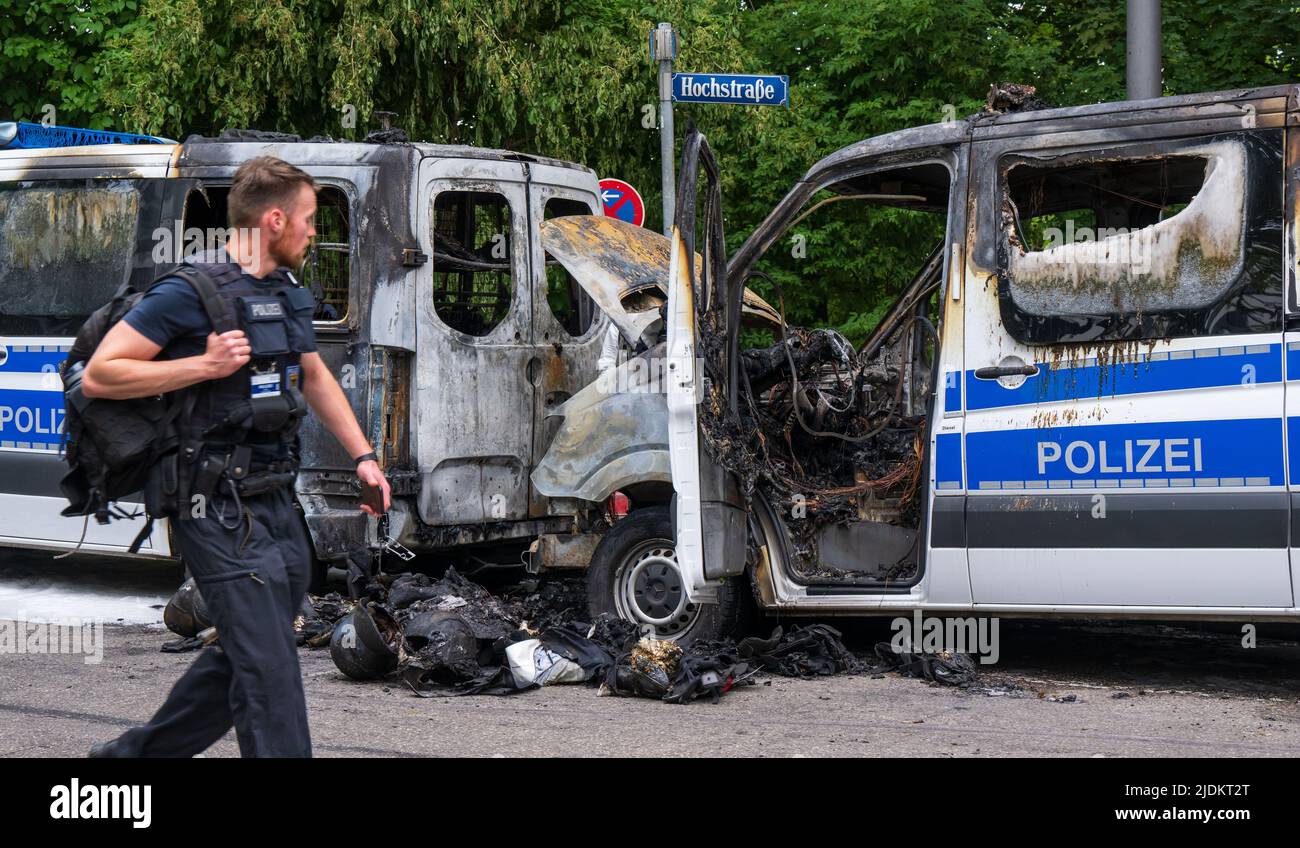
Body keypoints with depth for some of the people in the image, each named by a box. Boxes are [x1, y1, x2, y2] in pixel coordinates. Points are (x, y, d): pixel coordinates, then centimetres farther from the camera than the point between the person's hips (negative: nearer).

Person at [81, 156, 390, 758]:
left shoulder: (287, 294, 13)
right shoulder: (191, 292, -13)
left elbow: (315, 377, 29)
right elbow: (97, 376, -14)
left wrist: (362, 455, 21)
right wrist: (205, 365, -20)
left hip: (275, 501, 9)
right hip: (219, 509, -9)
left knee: (244, 655, 16)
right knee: (269, 669, -10)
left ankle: (138, 752, 32)